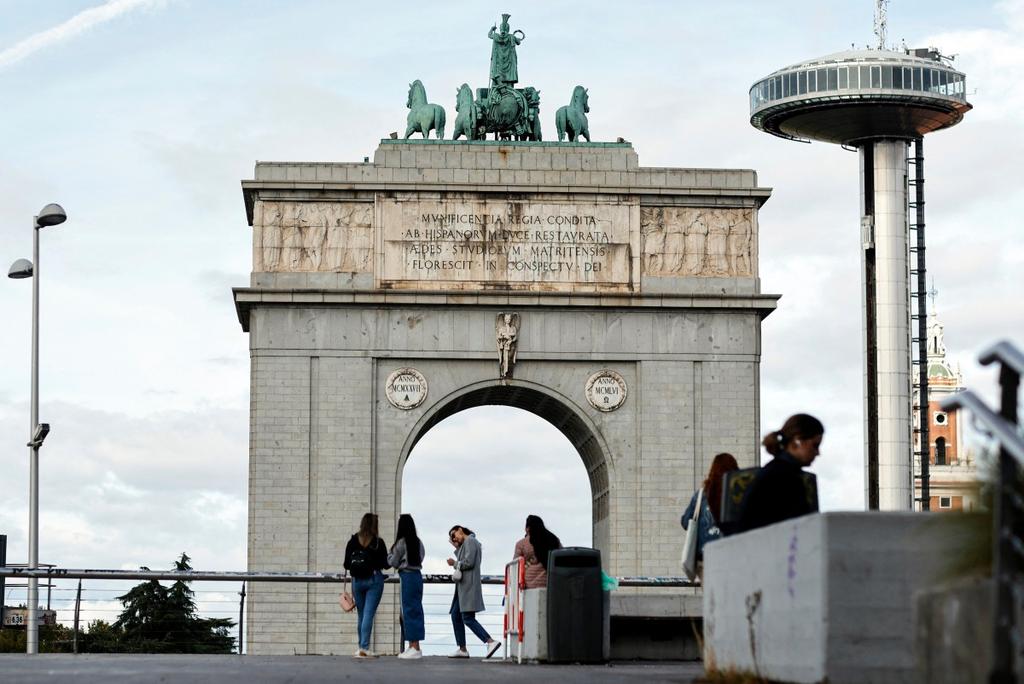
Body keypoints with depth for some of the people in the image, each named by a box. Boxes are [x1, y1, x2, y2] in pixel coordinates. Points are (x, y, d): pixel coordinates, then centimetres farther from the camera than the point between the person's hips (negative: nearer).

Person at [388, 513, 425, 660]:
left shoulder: (401, 543, -11)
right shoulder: (418, 542, 8)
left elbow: (393, 562, -4)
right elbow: (421, 557, 13)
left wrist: (390, 555, 15)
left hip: (406, 576, -7)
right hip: (417, 575, 7)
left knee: (409, 610, -4)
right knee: (416, 610, 11)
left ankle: (415, 648, -5)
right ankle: (413, 646, 15)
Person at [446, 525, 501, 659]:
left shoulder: (470, 541, -7)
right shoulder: (465, 544, 23)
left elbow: (468, 562, -18)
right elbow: (462, 561, 21)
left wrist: (455, 564, -4)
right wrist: (456, 547, 17)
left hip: (469, 586, -11)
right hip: (463, 587, 11)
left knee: (467, 618, -16)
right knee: (456, 616, 11)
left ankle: (491, 642, -24)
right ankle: (462, 649, 12)